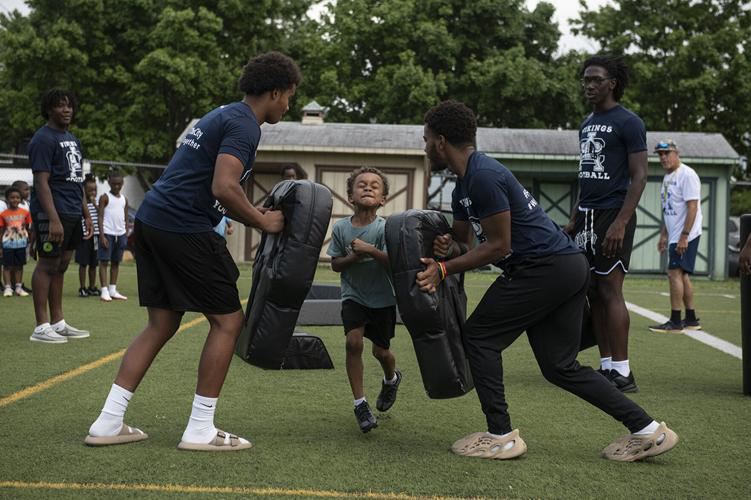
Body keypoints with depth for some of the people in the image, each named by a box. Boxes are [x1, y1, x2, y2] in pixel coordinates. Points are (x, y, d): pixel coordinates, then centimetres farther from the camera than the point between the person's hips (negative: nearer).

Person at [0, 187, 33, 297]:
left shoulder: (25, 212, 1)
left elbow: (28, 228, 8)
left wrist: (29, 242, 4)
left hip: (21, 243, 2)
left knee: (19, 265, 8)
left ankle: (18, 287, 15)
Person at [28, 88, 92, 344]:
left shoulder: (72, 139, 19)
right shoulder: (43, 139, -9)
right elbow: (41, 182, -17)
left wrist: (86, 214, 19)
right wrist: (53, 219, -24)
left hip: (72, 214, 9)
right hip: (52, 213, -9)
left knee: (61, 266, 12)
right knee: (47, 265, -5)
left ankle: (58, 323, 19)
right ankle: (41, 327, -1)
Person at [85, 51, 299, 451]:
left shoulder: (222, 116, 22)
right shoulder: (243, 125, -9)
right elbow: (224, 188, -22)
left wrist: (260, 217, 22)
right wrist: (263, 221, -7)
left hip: (152, 221, 10)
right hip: (185, 228, -10)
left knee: (161, 324, 14)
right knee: (228, 320, 1)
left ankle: (108, 423, 15)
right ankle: (200, 430, 5)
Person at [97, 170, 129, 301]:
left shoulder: (124, 199, 13)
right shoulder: (105, 197, -2)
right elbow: (100, 217, -7)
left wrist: (126, 235, 8)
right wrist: (102, 235, -14)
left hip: (120, 234, 6)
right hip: (108, 233, -6)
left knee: (116, 262, 10)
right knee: (104, 262, -4)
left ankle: (113, 290, 16)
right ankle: (104, 291, -5)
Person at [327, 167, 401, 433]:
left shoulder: (385, 228, -15)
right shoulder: (341, 227, -8)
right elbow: (335, 264, -2)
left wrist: (370, 250, -33)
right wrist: (352, 258, -20)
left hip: (383, 298, -1)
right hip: (353, 295, 1)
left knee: (381, 351, 9)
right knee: (353, 341, -18)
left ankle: (391, 379, 45)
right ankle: (360, 404, -6)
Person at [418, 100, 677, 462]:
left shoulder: (482, 177, -16)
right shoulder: (463, 188, 16)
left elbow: (498, 246, -14)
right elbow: (466, 243, 23)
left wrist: (444, 268, -11)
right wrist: (449, 247, -1)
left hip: (546, 267, -10)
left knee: (479, 337, 0)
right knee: (560, 366, 12)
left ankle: (501, 436, 5)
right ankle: (647, 430, 14)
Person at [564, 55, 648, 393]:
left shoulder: (628, 123, -6)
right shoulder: (587, 125, 17)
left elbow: (639, 176, -11)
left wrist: (620, 223, -20)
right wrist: (573, 220, 18)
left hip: (612, 216, -8)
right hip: (586, 215, 8)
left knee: (610, 291, -9)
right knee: (593, 293, 7)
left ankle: (621, 372, -5)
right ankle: (606, 367, 13)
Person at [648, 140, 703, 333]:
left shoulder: (687, 174, -14)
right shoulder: (667, 177, 15)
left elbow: (692, 207, -19)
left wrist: (684, 236, -23)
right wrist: (663, 234, 20)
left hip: (686, 236, -9)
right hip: (674, 236, 9)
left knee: (675, 273, -12)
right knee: (682, 275, 11)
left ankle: (675, 322, -10)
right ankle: (691, 320, 19)